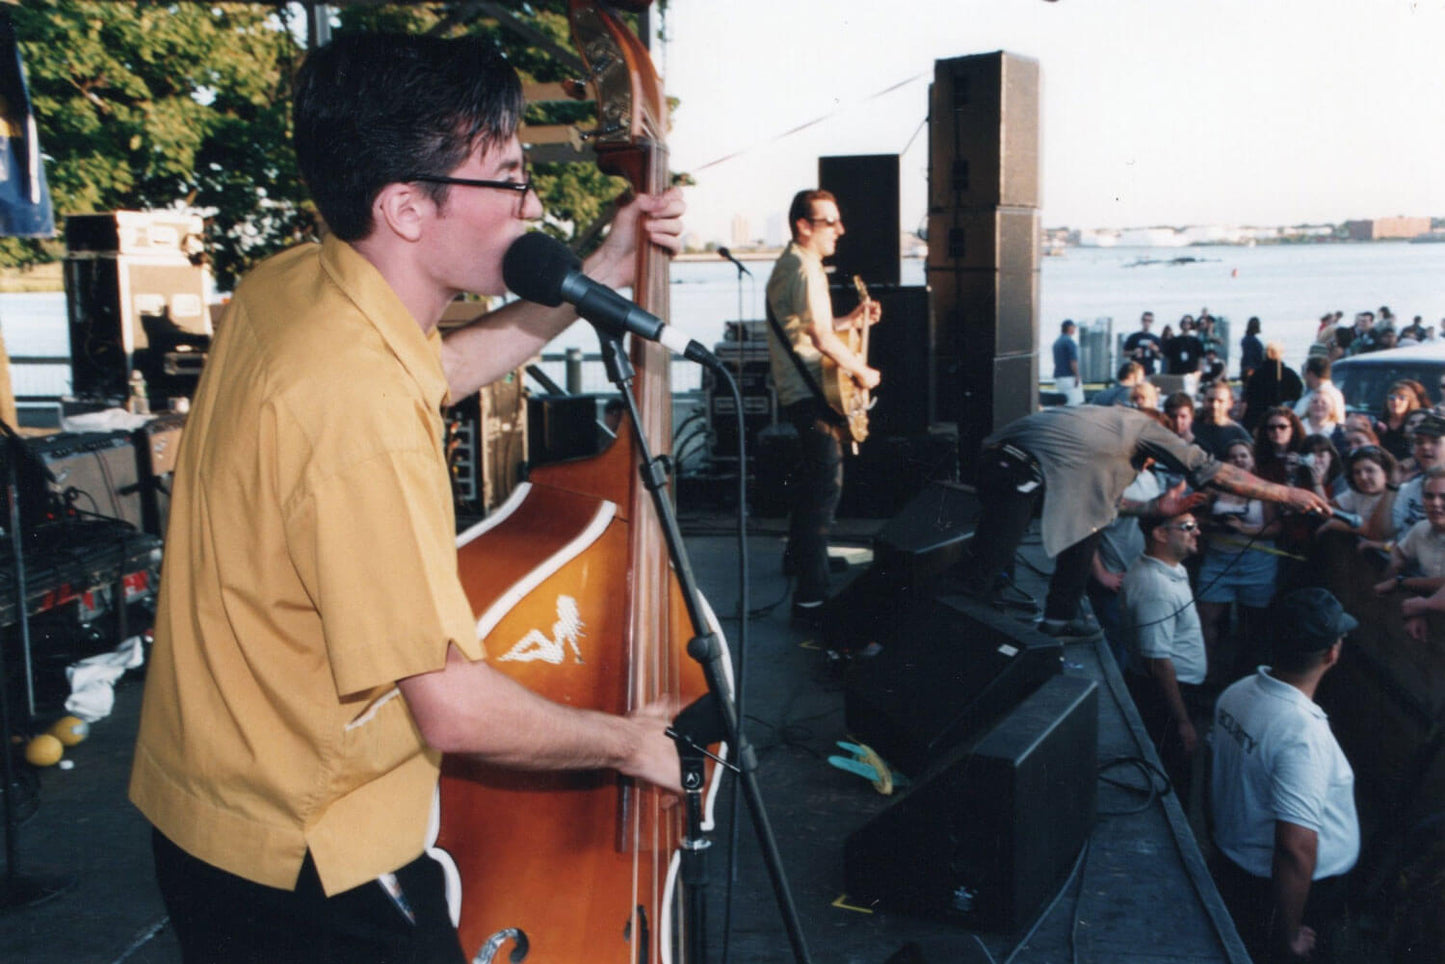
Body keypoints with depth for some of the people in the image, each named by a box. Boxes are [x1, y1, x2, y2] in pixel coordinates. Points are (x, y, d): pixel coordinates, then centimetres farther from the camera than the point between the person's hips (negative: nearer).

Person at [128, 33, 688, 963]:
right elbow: (453, 710, -28)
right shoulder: (362, 407, -33)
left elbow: (440, 370, 18)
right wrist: (629, 743, -11)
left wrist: (599, 277, 12)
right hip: (304, 867, -9)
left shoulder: (289, 285, -4)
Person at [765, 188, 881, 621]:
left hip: (797, 390, 11)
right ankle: (810, 597, -18)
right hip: (812, 393, -11)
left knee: (812, 478, 26)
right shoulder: (806, 268, -18)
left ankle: (799, 554, 44)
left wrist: (851, 320, 16)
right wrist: (862, 371, -15)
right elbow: (820, 337, -25)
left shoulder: (788, 264, 16)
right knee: (825, 486, -15)